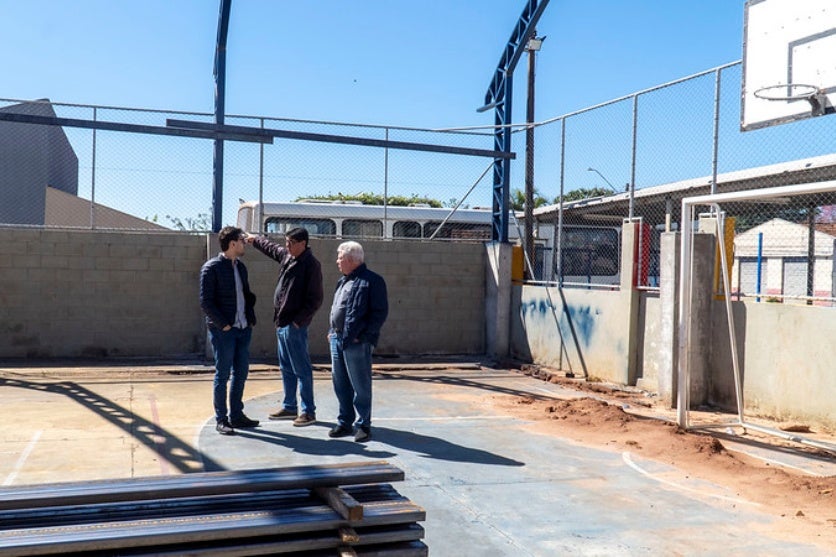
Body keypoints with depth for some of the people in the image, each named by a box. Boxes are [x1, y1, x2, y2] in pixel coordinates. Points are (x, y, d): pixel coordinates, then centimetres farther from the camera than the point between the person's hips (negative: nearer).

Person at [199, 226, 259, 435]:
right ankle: (221, 419, 10)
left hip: (243, 329, 7)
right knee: (222, 375, 0)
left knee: (241, 373, 12)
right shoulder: (211, 268, -10)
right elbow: (206, 302, -13)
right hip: (223, 331, -7)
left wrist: (250, 318, 6)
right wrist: (224, 324, -15)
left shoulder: (240, 266, 13)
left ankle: (236, 415, 23)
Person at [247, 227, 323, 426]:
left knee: (302, 370, -2)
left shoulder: (311, 265, -15)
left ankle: (309, 412, 6)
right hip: (281, 323, 9)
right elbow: (270, 247, 34)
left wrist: (298, 320, -18)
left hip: (295, 326, -9)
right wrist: (255, 239, 45)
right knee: (286, 368, 17)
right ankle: (289, 407, 28)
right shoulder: (286, 255, 9)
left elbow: (315, 299, -16)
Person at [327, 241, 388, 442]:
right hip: (337, 339, 8)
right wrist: (332, 331, 14)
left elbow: (380, 312, -13)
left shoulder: (372, 281, -9)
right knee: (340, 384, 13)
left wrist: (364, 336, -17)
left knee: (360, 386, -1)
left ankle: (364, 425, 10)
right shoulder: (342, 281, 17)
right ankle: (345, 422, 24)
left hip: (356, 343, -8)